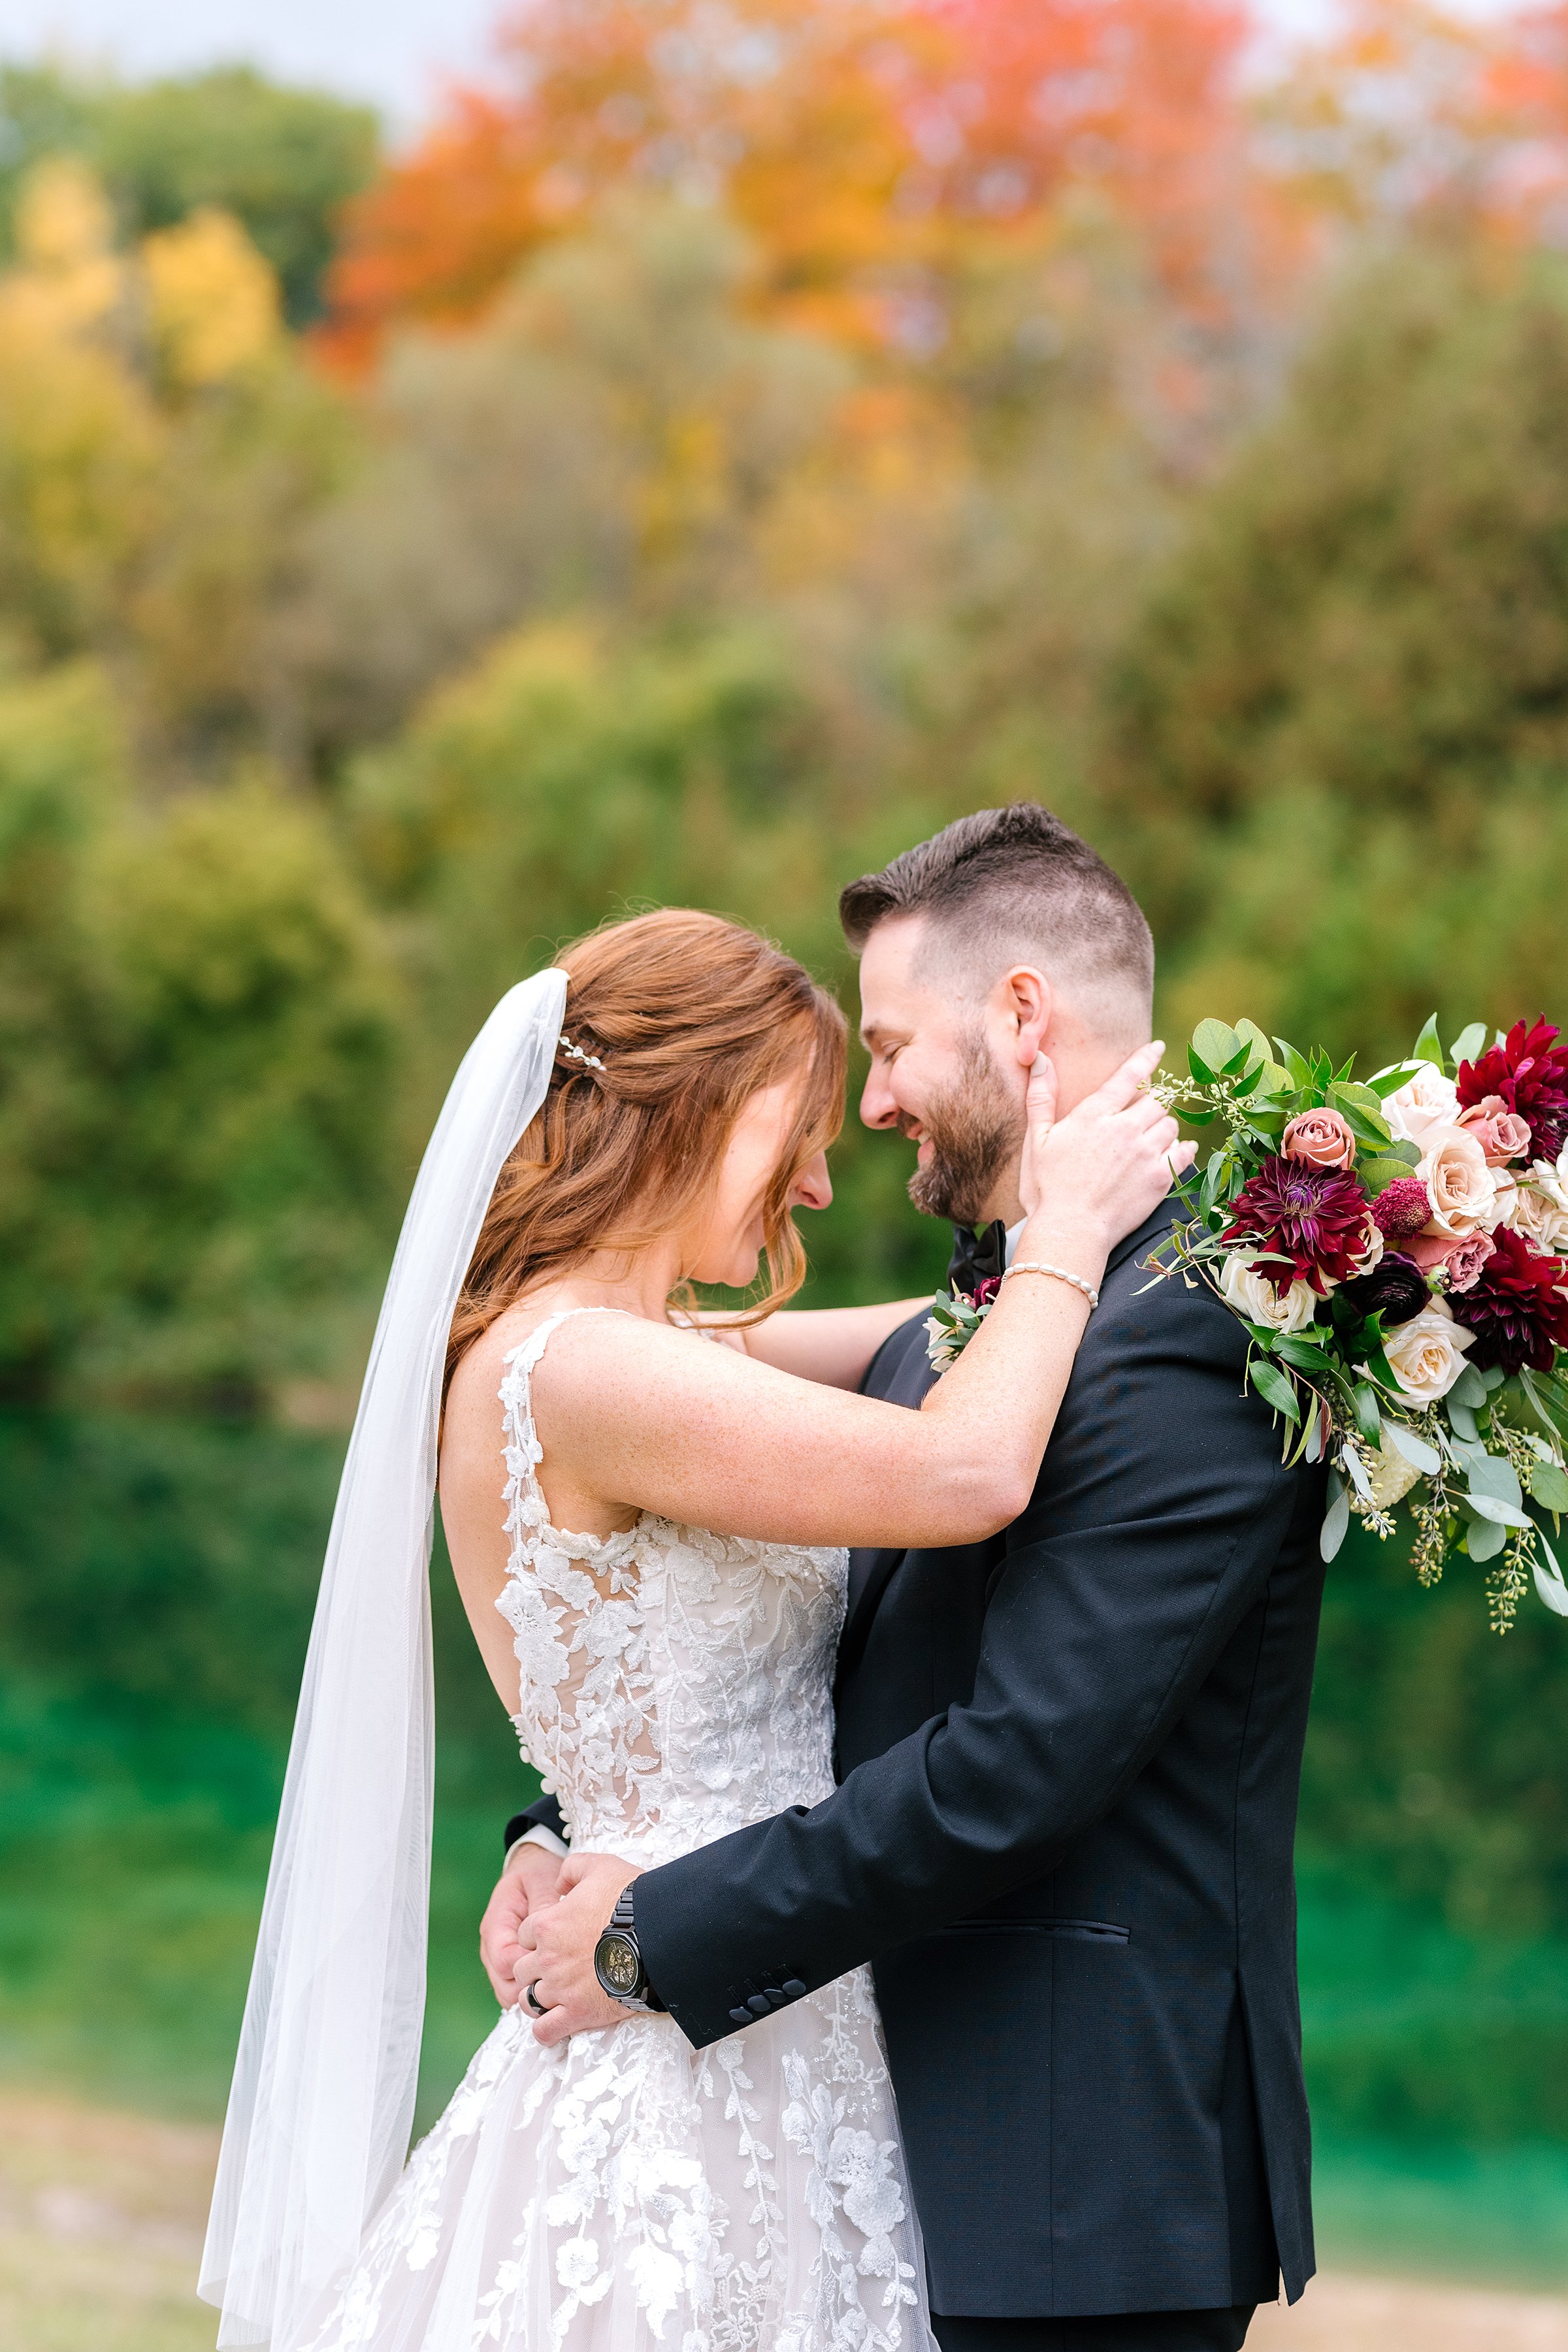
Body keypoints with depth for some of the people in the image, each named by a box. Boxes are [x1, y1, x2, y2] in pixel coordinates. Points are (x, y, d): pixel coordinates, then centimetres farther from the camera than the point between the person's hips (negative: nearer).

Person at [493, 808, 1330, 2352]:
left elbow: (1021, 1763, -22)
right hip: (913, 2135, 8)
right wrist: (565, 1836, -1)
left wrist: (659, 1933, -15)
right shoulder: (938, 1346, 15)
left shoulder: (1188, 1339, -15)